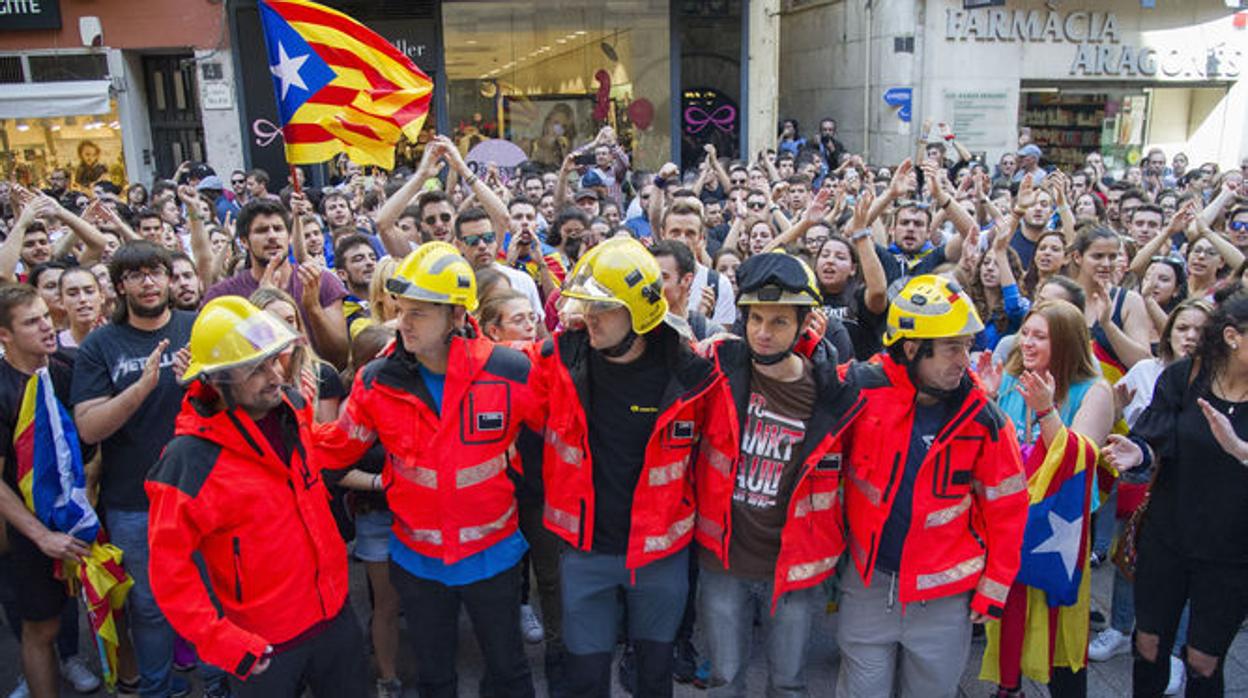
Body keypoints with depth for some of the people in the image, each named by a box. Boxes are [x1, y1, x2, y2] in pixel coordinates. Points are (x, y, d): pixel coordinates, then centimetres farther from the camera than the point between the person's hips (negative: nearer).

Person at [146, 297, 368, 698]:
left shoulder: (294, 407, -5)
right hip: (264, 643, -6)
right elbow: (168, 565, -19)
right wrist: (220, 641, -21)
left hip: (334, 609, 6)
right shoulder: (191, 461, -23)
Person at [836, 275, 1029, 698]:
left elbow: (1007, 504, -1)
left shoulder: (983, 418, -8)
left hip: (945, 594, 1)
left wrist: (994, 589, 2)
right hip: (868, 583, 0)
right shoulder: (859, 389, -14)